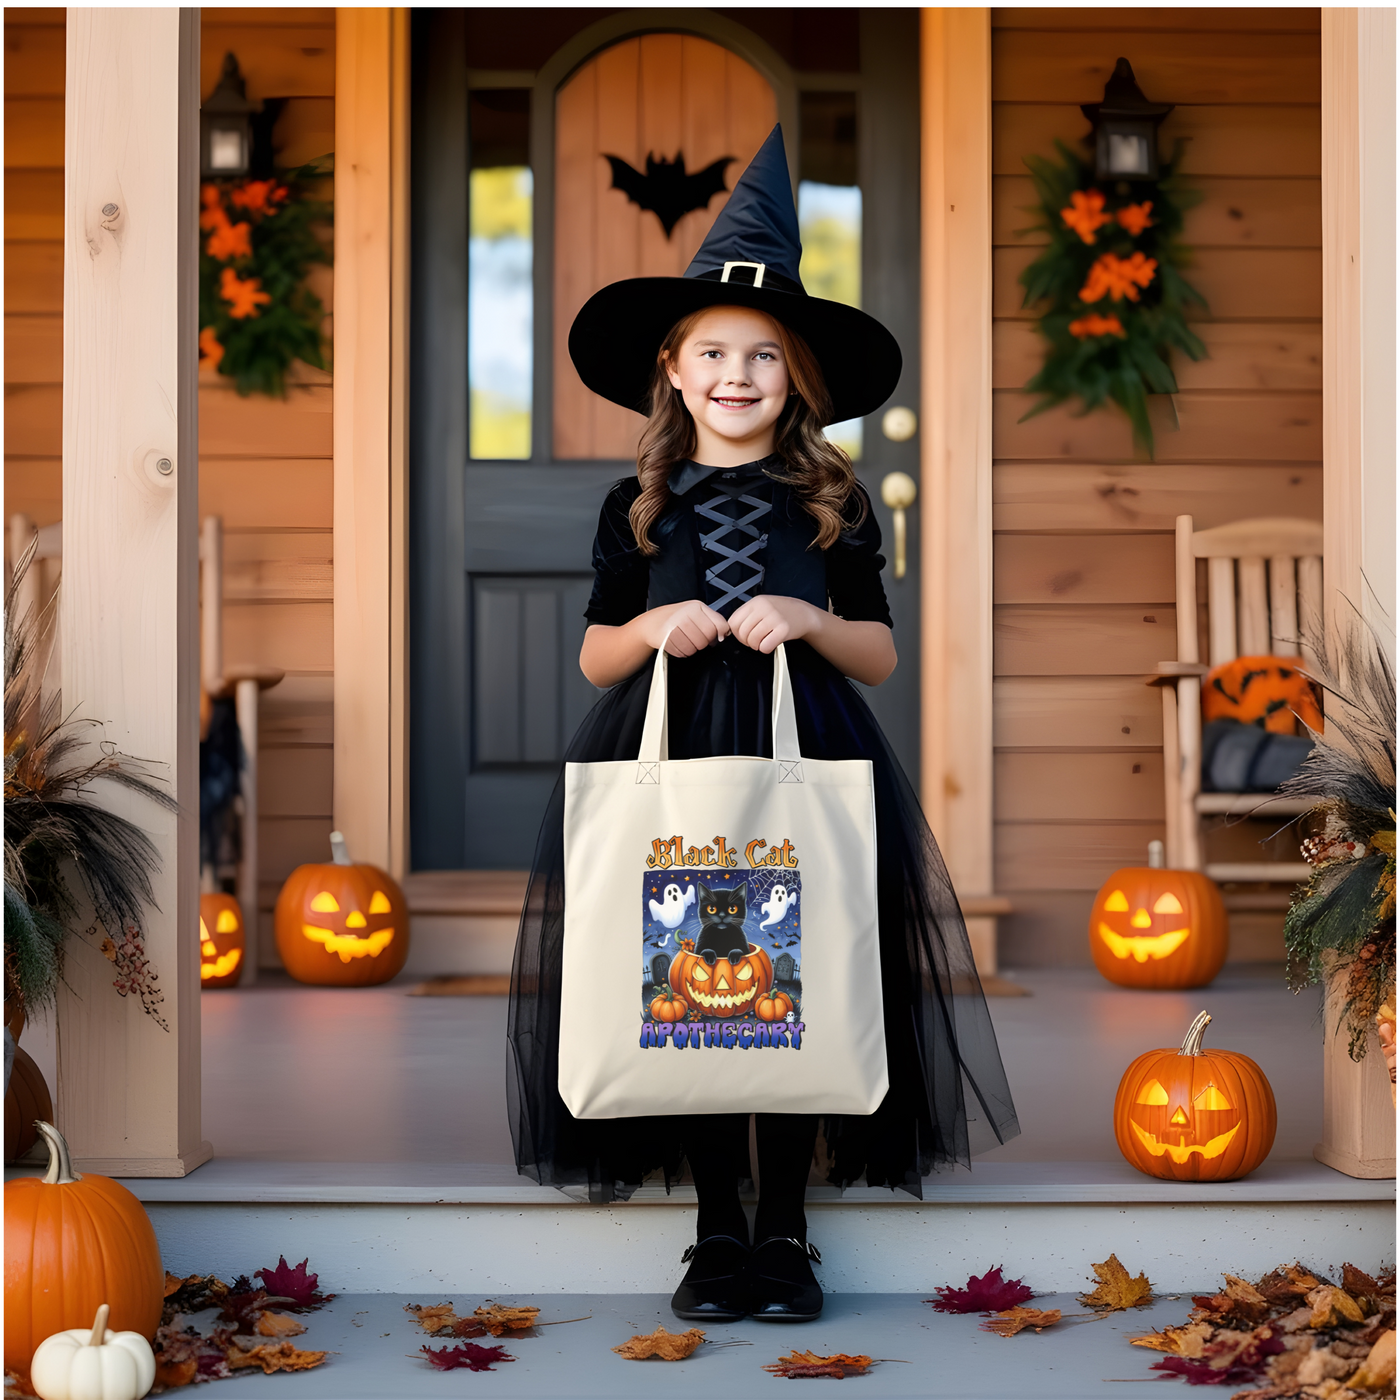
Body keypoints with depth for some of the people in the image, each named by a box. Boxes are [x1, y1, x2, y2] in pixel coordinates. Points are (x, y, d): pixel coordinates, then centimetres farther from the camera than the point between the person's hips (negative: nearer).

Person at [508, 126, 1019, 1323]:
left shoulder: (834, 504, 5)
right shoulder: (636, 506, 7)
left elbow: (881, 652, 7)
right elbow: (594, 655, 11)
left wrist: (808, 622, -11)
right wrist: (650, 629, -9)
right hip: (668, 766, 1)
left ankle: (786, 1232, 12)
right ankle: (718, 1230, 15)